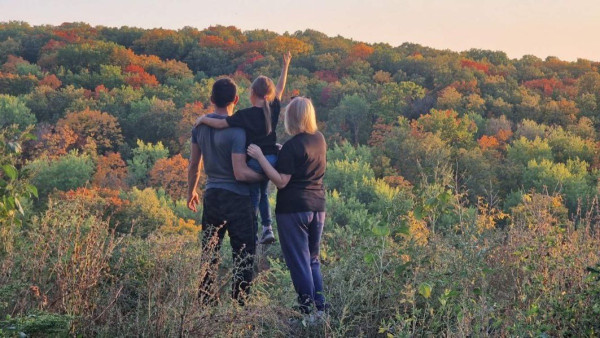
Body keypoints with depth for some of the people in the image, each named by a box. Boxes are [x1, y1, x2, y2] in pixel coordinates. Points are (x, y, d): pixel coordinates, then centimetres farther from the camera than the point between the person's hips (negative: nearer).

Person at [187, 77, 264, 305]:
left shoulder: (200, 126, 4)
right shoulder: (236, 130, -16)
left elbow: (194, 165, 13)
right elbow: (240, 173, -20)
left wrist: (191, 192, 27)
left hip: (211, 197, 6)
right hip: (237, 199, -6)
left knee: (209, 254, 15)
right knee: (243, 256, 2)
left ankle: (205, 303, 21)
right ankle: (239, 305, 2)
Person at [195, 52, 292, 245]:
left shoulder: (245, 115, -17)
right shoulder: (273, 109, -3)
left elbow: (221, 123, -22)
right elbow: (280, 88, 11)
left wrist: (204, 119, -4)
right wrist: (285, 65, 23)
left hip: (253, 161, -5)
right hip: (271, 160, 5)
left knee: (253, 196, 9)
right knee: (263, 193, 23)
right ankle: (267, 228, 15)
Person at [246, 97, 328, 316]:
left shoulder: (293, 145, -15)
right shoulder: (320, 139, 7)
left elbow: (281, 181, -17)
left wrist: (260, 157, -16)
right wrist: (282, 152, 21)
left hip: (293, 209, -7)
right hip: (317, 206, 7)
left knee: (299, 262, 0)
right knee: (313, 259, 18)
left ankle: (308, 310, 2)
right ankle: (321, 308, 17)